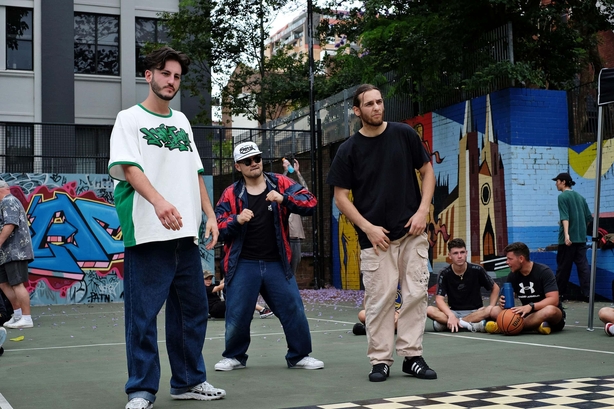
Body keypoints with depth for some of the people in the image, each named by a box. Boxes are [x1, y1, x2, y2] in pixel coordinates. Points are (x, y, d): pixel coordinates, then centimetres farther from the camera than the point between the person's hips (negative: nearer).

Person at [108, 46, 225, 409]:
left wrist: (210, 214, 11)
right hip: (147, 232, -6)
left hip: (186, 233, 6)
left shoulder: (181, 121, 19)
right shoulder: (130, 119, 2)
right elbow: (129, 167, -12)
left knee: (193, 309, 9)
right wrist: (158, 200, -29)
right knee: (143, 314, -3)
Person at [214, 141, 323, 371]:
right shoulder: (231, 194, 3)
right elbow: (218, 226, -1)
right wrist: (236, 220, -21)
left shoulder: (281, 184, 3)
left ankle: (299, 356, 19)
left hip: (276, 264, 1)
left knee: (294, 311, 0)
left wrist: (284, 199, -22)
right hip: (243, 265, 0)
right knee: (237, 315, 1)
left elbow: (311, 203, -6)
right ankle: (234, 357, 24)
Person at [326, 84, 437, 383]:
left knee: (416, 294, 0)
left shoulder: (404, 134, 4)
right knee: (379, 300, -2)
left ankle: (411, 356, 10)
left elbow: (427, 171, 10)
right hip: (376, 236, -2)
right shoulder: (348, 150, -1)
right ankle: (380, 361, 7)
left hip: (413, 232, 2)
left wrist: (423, 210, -3)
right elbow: (341, 197, 1)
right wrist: (368, 228, -9)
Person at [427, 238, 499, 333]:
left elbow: (495, 288, 8)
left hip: (475, 312, 0)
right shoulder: (444, 274, -5)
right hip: (454, 312, 0)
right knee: (429, 310, -29)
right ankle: (472, 325, -32)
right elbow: (439, 299, -13)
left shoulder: (477, 270, -4)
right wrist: (451, 316, -31)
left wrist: (491, 308, -9)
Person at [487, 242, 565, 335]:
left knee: (550, 310, -41)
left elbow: (554, 300, -22)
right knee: (495, 310, -15)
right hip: (527, 314, 5)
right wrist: (502, 302, -20)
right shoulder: (512, 276, 5)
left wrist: (530, 306, -35)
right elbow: (507, 298, 6)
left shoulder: (544, 271, -12)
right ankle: (536, 326, -29)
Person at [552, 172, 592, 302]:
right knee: (583, 265, 2)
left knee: (563, 266, 4)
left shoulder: (562, 196, -6)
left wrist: (566, 234, -27)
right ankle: (587, 293, -3)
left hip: (568, 238, -6)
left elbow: (565, 217, -18)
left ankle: (560, 293, 13)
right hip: (581, 238, 6)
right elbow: (589, 217, 15)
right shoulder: (580, 197, 14)